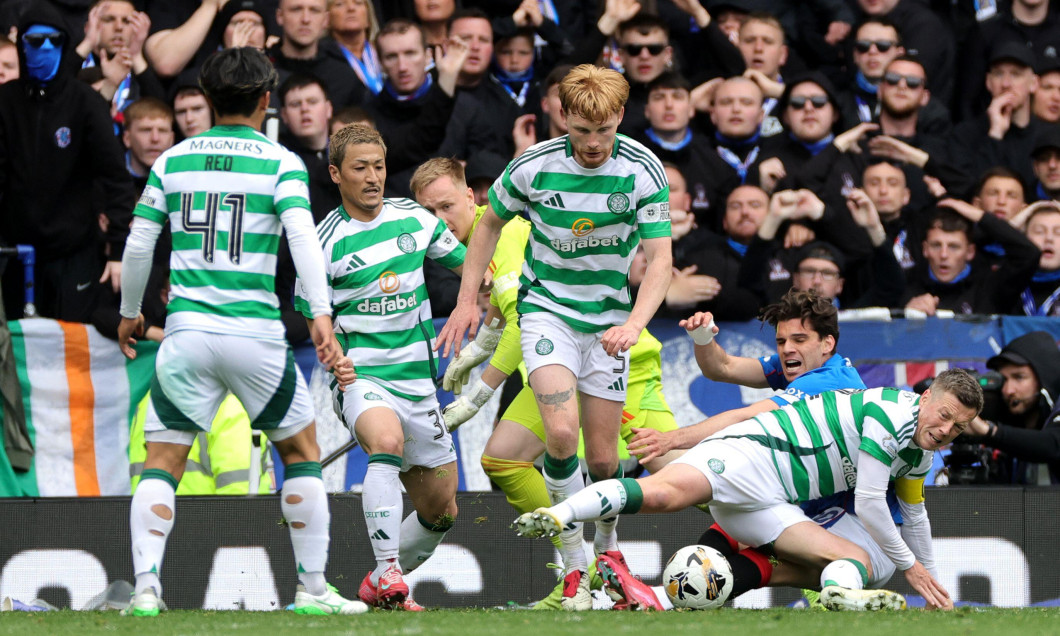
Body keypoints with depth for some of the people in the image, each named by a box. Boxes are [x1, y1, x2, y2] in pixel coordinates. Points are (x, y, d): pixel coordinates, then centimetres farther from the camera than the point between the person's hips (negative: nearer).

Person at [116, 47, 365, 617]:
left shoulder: (172, 160, 8)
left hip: (187, 331, 2)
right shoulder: (281, 163, 1)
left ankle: (146, 589, -10)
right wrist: (321, 314, -21)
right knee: (302, 450, 16)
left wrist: (129, 313, 22)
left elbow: (138, 246, 7)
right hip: (256, 331, -1)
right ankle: (312, 588, 15)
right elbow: (301, 234, -14)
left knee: (162, 461, 6)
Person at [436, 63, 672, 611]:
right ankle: (574, 564, -10)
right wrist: (467, 300, 3)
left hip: (608, 317, 1)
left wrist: (634, 324, -29)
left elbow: (659, 258, -13)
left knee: (603, 457, 2)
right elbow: (491, 223, 6)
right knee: (561, 431, -23)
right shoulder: (533, 166, -13)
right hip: (546, 308, -1)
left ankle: (607, 550, 31)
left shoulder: (643, 171, -14)